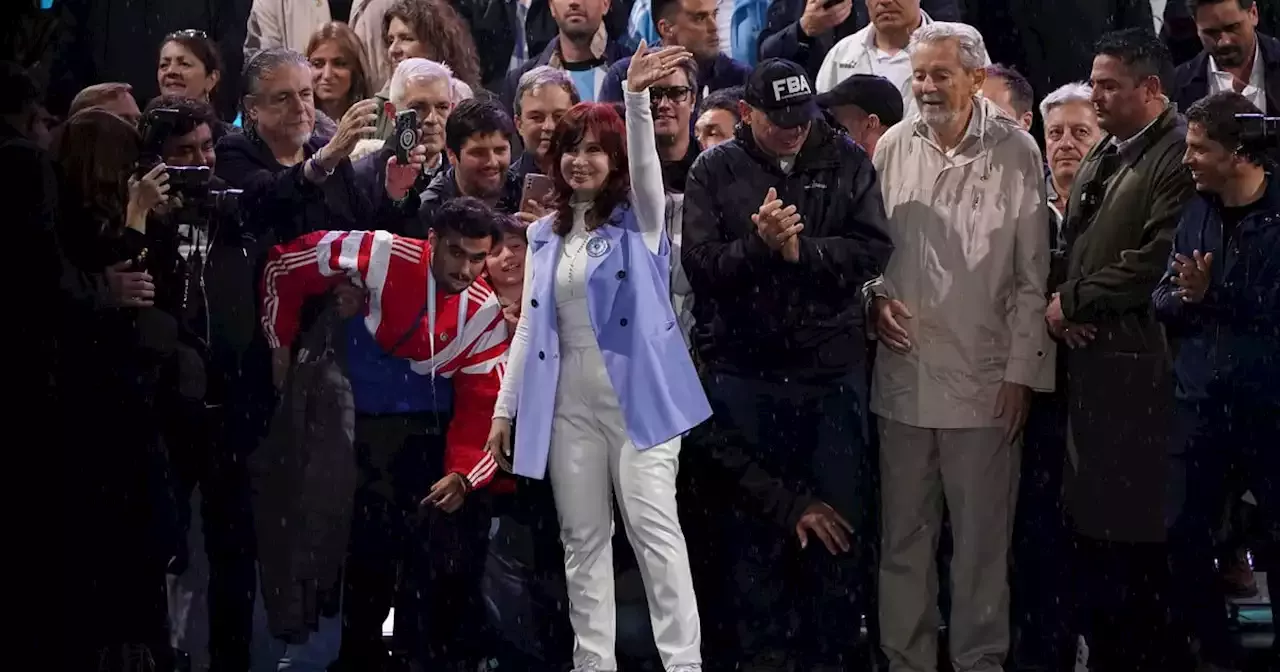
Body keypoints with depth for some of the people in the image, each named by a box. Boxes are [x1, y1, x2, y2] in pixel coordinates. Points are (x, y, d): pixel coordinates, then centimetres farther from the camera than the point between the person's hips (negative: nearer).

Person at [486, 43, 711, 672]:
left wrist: (637, 98, -37)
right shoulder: (544, 234, 13)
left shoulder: (638, 218, 1)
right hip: (568, 404, 4)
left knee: (655, 530, -8)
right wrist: (505, 408, 9)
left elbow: (645, 163, -21)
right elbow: (529, 326, 13)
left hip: (637, 396, -4)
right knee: (583, 539, 7)